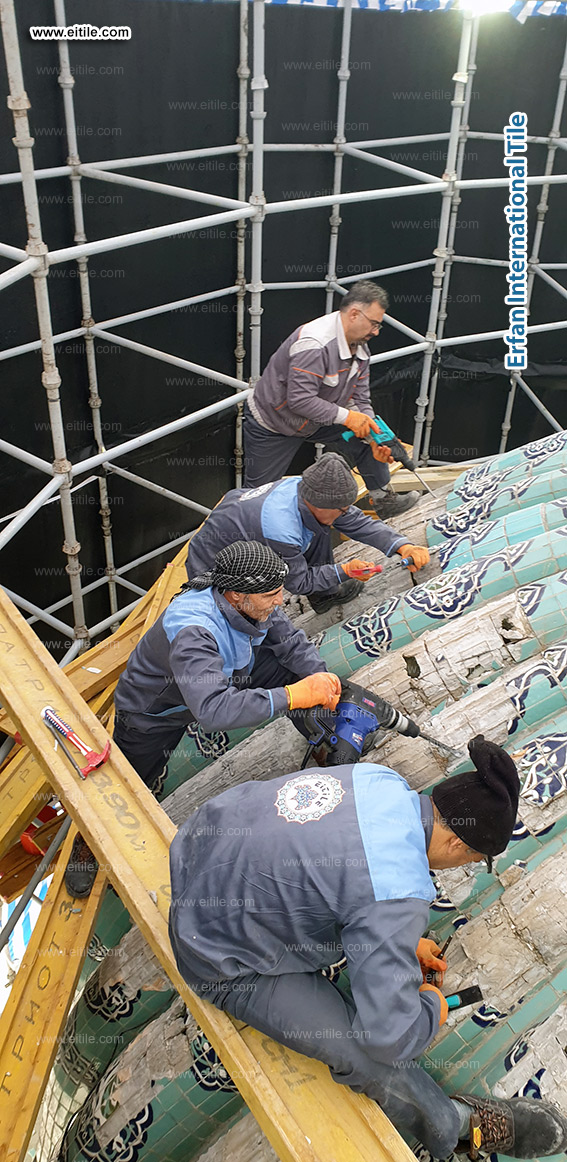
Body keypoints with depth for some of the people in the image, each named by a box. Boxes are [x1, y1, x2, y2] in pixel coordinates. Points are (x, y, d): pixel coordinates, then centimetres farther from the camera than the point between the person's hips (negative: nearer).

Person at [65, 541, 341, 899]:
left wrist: (321, 678, -26)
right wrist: (293, 695, -54)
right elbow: (212, 710, -56)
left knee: (297, 668, -8)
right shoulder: (192, 630, -45)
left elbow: (291, 641, -7)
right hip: (154, 711, -5)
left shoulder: (252, 600, -23)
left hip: (227, 678, 6)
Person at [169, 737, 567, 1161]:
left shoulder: (381, 778, -8)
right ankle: (455, 1125, 21)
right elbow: (390, 1036, -27)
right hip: (223, 957, -7)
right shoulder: (400, 893, -31)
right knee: (368, 1051, -5)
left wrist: (404, 939, 18)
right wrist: (431, 1010, -5)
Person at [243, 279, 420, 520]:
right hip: (271, 422, -7)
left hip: (315, 422, 8)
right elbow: (300, 399, -38)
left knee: (367, 438, -2)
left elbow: (360, 401, -4)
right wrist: (346, 416, -37)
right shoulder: (314, 343, -33)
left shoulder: (360, 349, -4)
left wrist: (374, 438, -19)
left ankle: (383, 501, 10)